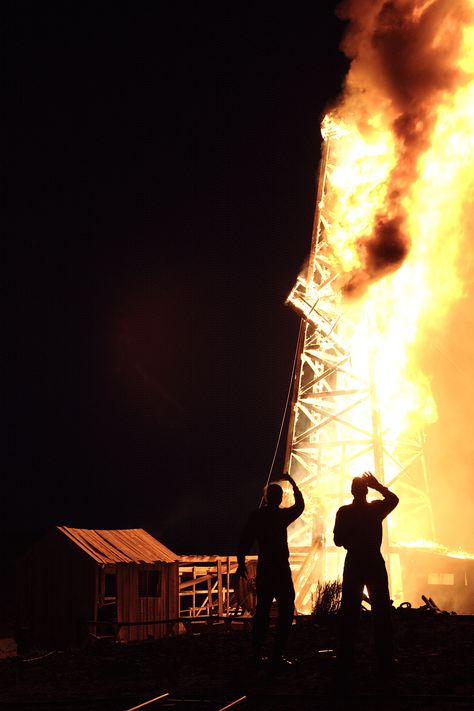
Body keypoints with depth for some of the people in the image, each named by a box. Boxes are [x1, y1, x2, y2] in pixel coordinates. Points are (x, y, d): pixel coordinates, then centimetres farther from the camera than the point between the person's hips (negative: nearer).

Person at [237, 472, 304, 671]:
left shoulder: (256, 516, 2)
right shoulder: (282, 515, -7)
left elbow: (244, 541, 2)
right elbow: (300, 505, 12)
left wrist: (241, 563, 14)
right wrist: (293, 483, 19)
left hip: (263, 570, 5)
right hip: (280, 569, -5)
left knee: (262, 611, 13)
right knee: (286, 611, -1)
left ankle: (256, 656, 12)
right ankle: (277, 656, -9)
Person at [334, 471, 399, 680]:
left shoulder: (344, 512, -5)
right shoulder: (376, 508, -4)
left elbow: (338, 540, -1)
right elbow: (394, 499, 16)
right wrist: (379, 486, 11)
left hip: (353, 564, 1)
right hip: (375, 563, -1)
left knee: (349, 615, 5)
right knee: (381, 614, 4)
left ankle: (345, 664, 4)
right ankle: (385, 665, 1)